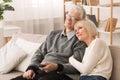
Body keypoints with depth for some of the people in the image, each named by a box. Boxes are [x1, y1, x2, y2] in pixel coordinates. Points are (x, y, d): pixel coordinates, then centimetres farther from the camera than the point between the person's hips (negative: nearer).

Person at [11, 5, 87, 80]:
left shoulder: (80, 40, 1)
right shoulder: (53, 34, 20)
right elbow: (39, 53, 20)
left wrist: (57, 67, -23)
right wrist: (31, 68, 2)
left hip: (59, 74, -5)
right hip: (40, 71, 6)